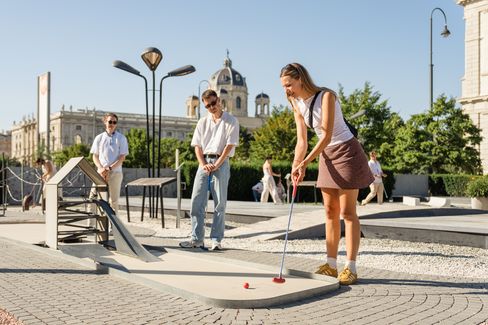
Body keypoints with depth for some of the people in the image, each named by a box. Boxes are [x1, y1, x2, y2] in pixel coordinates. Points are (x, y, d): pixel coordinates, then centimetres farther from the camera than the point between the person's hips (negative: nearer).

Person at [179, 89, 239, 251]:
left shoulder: (231, 121, 1)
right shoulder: (202, 122, 14)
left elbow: (230, 145, -6)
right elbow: (197, 145, 10)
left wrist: (216, 165, -14)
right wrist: (203, 165, -6)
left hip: (221, 163, -4)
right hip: (204, 162, 4)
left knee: (220, 203, -3)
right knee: (196, 201, -1)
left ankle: (216, 240, 3)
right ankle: (197, 239, 5)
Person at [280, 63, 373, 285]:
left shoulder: (326, 96, -19)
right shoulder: (297, 105, 3)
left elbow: (326, 136, -25)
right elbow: (302, 141, 0)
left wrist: (305, 163, -29)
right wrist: (296, 165, -16)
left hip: (346, 152, -7)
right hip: (327, 155, 7)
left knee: (347, 212, -6)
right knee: (330, 211, 7)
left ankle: (350, 268, 0)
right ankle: (331, 264, 12)